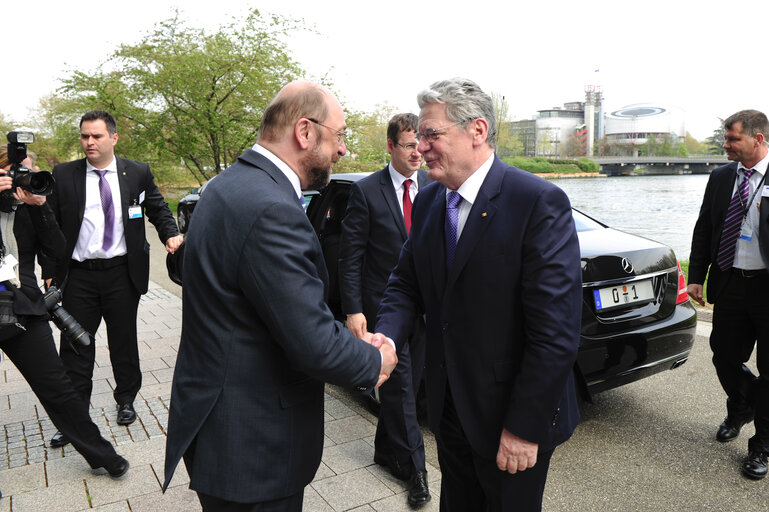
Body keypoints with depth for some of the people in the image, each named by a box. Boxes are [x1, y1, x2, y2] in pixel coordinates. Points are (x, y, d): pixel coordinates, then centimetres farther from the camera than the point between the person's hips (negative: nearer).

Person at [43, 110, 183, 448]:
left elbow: (158, 209, 11)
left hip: (122, 273, 0)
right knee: (75, 346, 6)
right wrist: (49, 271, -4)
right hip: (79, 275, 1)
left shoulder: (138, 173, 1)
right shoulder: (63, 176, 1)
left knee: (124, 341, 13)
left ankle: (126, 400, 34)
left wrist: (170, 234, -10)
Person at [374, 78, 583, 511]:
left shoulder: (539, 202, -21)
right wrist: (387, 334, -14)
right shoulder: (428, 201, 2)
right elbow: (407, 283, 7)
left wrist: (525, 428, -20)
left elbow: (556, 332, -23)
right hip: (449, 408, 6)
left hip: (511, 417, -6)